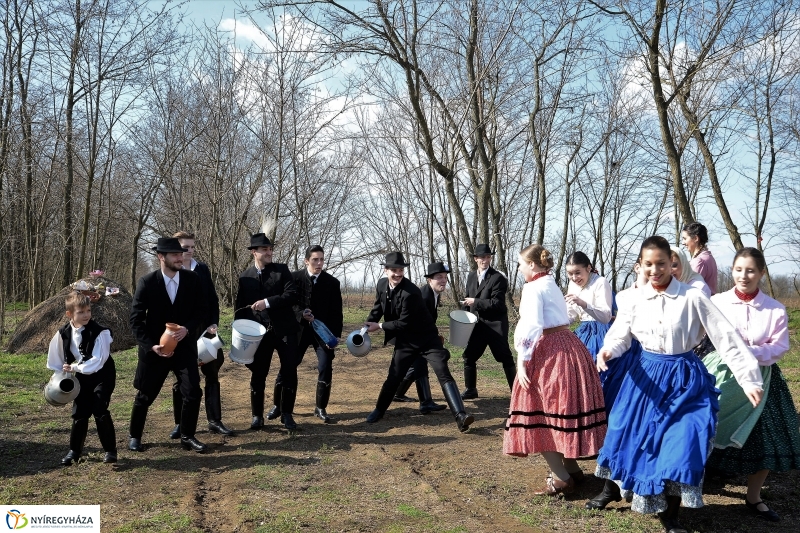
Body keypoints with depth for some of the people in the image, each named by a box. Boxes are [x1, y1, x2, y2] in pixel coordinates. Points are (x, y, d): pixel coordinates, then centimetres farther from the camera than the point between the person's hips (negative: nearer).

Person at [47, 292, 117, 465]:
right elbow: (56, 360, 6)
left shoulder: (100, 332, -22)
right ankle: (75, 450, 28)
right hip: (82, 377, 5)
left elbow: (98, 361, -25)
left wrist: (74, 368, -24)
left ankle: (110, 450, 0)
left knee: (100, 411, -13)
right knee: (79, 413, 10)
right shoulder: (63, 334, -8)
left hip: (103, 375, -5)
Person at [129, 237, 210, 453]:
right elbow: (136, 319, -9)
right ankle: (134, 436, 31)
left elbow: (201, 310, 0)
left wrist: (188, 329, -18)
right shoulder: (147, 282, -12)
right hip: (155, 348, -1)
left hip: (185, 346, 2)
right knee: (145, 395, 10)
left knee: (193, 393, -5)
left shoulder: (193, 279, -6)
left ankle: (187, 436, 14)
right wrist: (150, 345, -18)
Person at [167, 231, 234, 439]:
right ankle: (180, 423, 20)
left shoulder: (202, 269, 5)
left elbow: (213, 299, 7)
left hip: (204, 329, 3)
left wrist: (214, 323, -3)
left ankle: (215, 421, 15)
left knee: (212, 375, 6)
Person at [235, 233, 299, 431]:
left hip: (284, 329, 0)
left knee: (290, 373, 1)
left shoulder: (282, 270, 2)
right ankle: (257, 416, 20)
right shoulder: (244, 277, 6)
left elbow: (292, 294, -11)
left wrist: (268, 302, -20)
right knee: (257, 375, 6)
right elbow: (240, 307, 9)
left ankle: (286, 414, 16)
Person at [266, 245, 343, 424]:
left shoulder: (332, 282, -2)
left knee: (326, 369, -5)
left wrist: (335, 334, -11)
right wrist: (301, 314, -24)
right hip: (299, 329, 0)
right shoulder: (294, 278, -5)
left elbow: (336, 312, -2)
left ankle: (320, 408, 11)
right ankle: (278, 405, 20)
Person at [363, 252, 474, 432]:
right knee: (394, 377, 10)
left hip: (427, 338, -5)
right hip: (405, 341, 5)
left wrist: (379, 326, -14)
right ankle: (379, 410, 31)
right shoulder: (382, 285, -6)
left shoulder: (411, 292, -28)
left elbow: (404, 323, -24)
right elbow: (378, 308, 12)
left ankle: (460, 416, -19)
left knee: (444, 374, -15)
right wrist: (366, 327, 3)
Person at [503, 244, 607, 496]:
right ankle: (571, 467, 25)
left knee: (541, 413, -2)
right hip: (569, 345, 9)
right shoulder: (552, 285, 17)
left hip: (547, 352, -9)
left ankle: (561, 477, 0)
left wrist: (522, 362, -17)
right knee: (563, 410, 16)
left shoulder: (533, 288, -10)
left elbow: (530, 327, -18)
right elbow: (556, 319, 14)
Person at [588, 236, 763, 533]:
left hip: (683, 379, -3)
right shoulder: (635, 299, -2)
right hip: (645, 375, 3)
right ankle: (612, 490, 36)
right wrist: (607, 351, -21)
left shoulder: (692, 297, -13)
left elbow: (726, 338, -13)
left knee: (681, 444, -5)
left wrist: (749, 378, -18)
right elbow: (620, 336, 3)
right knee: (626, 434, 12)